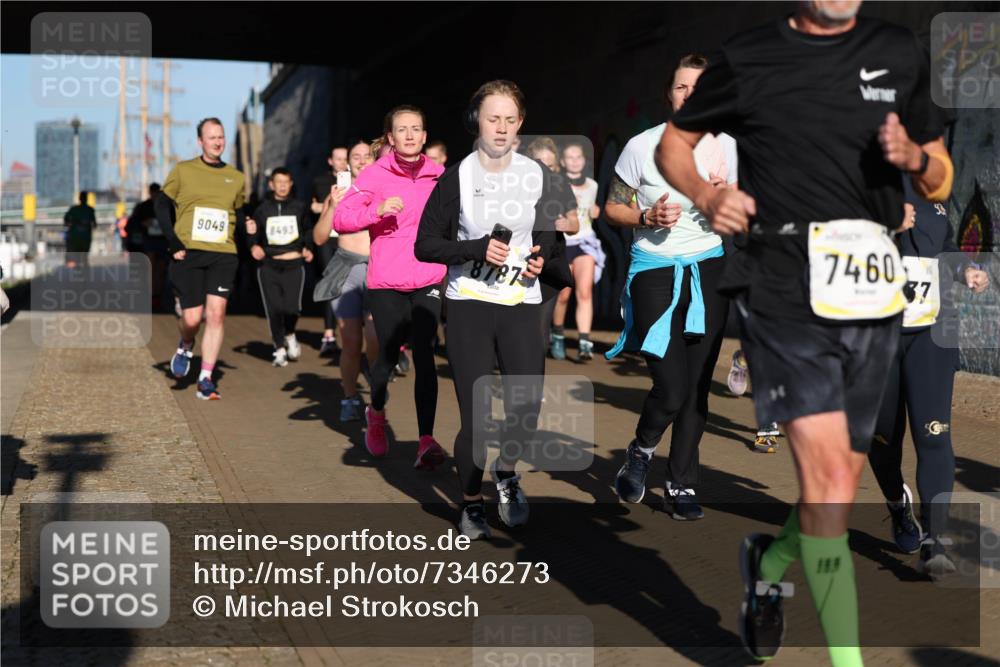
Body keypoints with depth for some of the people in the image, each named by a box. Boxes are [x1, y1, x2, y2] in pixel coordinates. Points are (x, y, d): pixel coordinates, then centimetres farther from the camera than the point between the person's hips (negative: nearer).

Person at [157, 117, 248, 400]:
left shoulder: (236, 178, 12)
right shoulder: (182, 171, 3)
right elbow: (162, 206, 4)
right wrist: (174, 243, -5)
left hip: (223, 255, 2)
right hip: (189, 253, -2)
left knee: (216, 313, -10)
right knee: (192, 317, -4)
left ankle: (206, 380, -2)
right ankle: (186, 346, 33)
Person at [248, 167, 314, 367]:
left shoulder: (299, 208, 8)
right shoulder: (262, 209, 7)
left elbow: (307, 231, 22)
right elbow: (255, 237, 11)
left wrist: (307, 249, 8)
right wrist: (254, 246, -9)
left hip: (294, 265, 0)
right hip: (269, 266, 0)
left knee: (292, 307, -13)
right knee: (273, 309, -5)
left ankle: (290, 335, 19)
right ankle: (279, 348, 14)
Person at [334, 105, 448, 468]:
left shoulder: (438, 175, 6)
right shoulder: (375, 175, -3)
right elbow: (340, 218, -10)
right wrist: (378, 210, -24)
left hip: (428, 280, 1)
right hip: (386, 283, -1)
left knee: (424, 354, -13)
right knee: (389, 354, 7)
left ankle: (426, 442, -15)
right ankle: (376, 413, 39)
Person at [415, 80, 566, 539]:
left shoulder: (537, 175, 6)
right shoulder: (457, 177, -4)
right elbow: (425, 245, -3)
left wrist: (540, 258, -4)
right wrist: (478, 249, -16)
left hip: (522, 303, 2)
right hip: (469, 303, -2)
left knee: (527, 410, -8)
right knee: (475, 417, -2)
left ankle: (505, 470, 25)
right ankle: (471, 504, 21)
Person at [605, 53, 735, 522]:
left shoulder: (726, 148, 4)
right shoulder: (642, 146, -3)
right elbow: (613, 209, 5)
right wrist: (647, 217, -14)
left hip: (708, 268, 3)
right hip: (654, 268, -3)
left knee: (697, 386, 4)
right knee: (671, 389, -11)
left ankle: (681, 486, 18)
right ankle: (640, 452, 21)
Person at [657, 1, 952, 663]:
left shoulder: (900, 53, 13)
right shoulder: (748, 58, 4)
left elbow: (942, 181, 19)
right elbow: (674, 142, 14)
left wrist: (915, 158, -5)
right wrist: (707, 195, -6)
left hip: (874, 295, 4)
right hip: (786, 291, -4)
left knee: (842, 485, 11)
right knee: (829, 476, -15)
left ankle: (769, 562, 40)